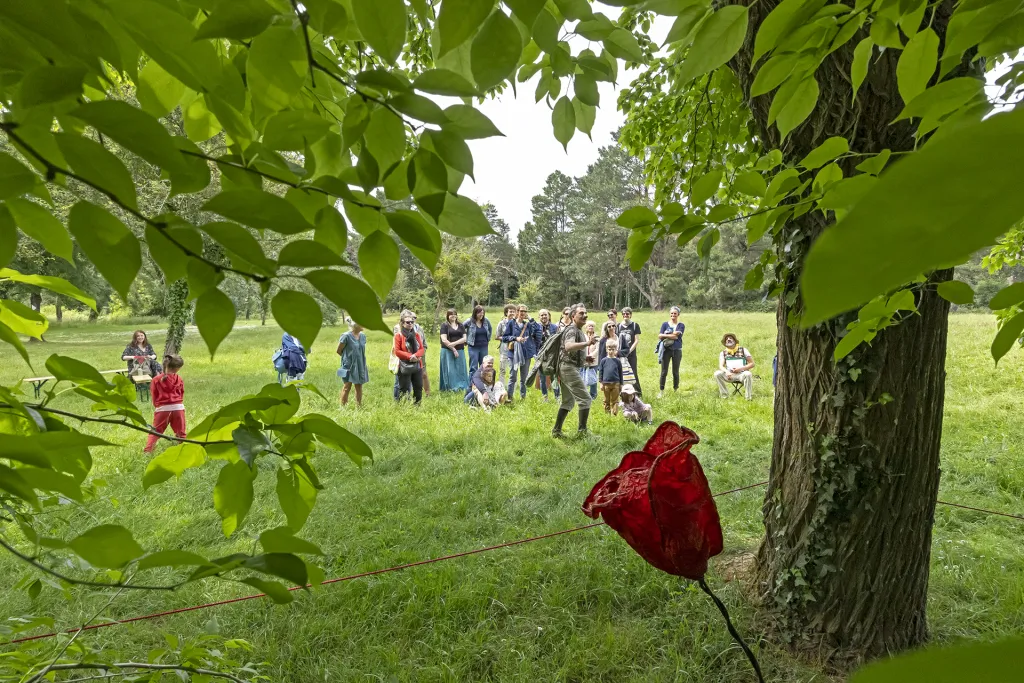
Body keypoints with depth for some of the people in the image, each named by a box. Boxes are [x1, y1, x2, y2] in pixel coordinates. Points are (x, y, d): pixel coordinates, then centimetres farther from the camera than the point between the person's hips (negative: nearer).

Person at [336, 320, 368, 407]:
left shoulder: (363, 336, 4)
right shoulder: (346, 336, -15)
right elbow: (339, 351, -5)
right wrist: (348, 357, 6)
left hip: (360, 366, 6)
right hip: (349, 366, -6)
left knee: (359, 386, 10)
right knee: (347, 387, -1)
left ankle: (359, 406, 18)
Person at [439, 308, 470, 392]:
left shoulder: (460, 325, 11)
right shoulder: (444, 325, -1)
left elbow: (465, 338, 2)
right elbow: (444, 340, -9)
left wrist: (454, 343, -13)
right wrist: (453, 349, -12)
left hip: (460, 351, 3)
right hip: (448, 351, -3)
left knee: (460, 369, 3)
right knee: (449, 370, -2)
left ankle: (462, 387, 9)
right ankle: (450, 387, 3)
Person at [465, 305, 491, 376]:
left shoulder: (486, 321, 0)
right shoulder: (469, 321, -11)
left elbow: (490, 329, 19)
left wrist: (488, 339, 16)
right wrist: (465, 341, 0)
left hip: (484, 347, 4)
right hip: (473, 347, -4)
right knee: (473, 368, -2)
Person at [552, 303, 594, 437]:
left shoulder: (578, 330, 18)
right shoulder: (572, 330, -15)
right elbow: (568, 346, -37)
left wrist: (584, 358, 15)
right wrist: (587, 343, -47)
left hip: (567, 369, 11)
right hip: (569, 367, -11)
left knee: (568, 401, 15)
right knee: (585, 399, -8)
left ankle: (556, 430, 18)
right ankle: (582, 430, -4)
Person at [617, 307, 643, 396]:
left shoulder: (635, 325, 1)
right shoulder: (619, 325, 8)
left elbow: (637, 341, -4)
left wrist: (629, 350, -13)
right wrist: (617, 350, -3)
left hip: (631, 354, -3)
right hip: (620, 354, 3)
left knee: (633, 374, -1)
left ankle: (638, 393, 9)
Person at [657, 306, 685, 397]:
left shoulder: (681, 325, 3)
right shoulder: (665, 324, 6)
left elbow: (677, 335, -13)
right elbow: (660, 336, -6)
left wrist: (665, 335, -9)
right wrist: (672, 335, -13)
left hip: (677, 350, 0)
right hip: (666, 350, 0)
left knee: (675, 372, 8)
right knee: (664, 372, 0)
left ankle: (675, 390, 21)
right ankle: (661, 391, 5)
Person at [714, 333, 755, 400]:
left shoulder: (743, 350, 4)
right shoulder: (723, 353, 8)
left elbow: (752, 364, 0)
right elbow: (721, 366, -6)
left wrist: (741, 368, -16)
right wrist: (726, 372, -29)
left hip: (742, 374, -2)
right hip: (730, 375, 2)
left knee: (748, 374, -36)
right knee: (717, 373, -25)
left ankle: (749, 397, -25)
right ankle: (724, 396, -18)